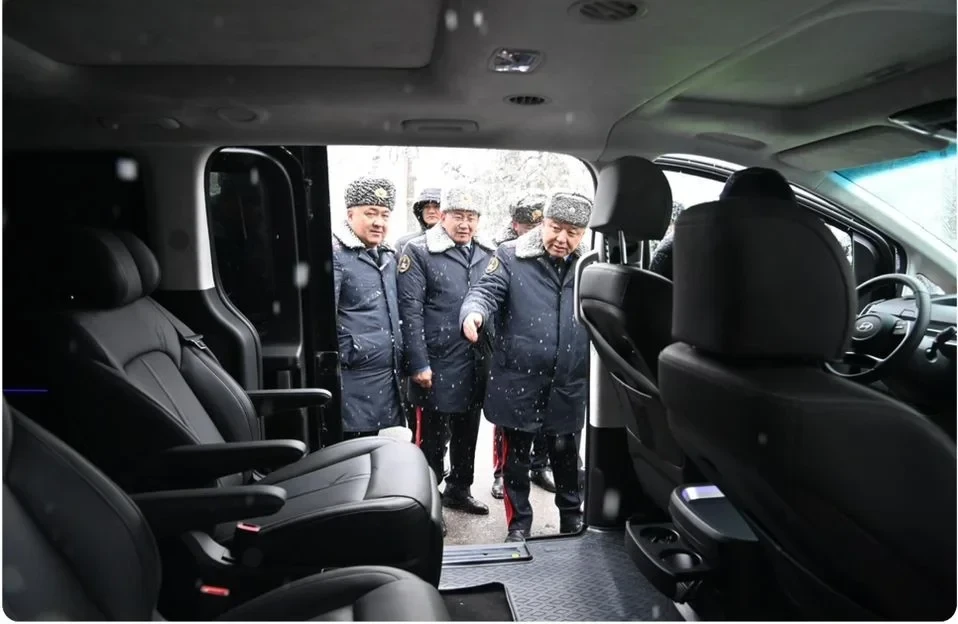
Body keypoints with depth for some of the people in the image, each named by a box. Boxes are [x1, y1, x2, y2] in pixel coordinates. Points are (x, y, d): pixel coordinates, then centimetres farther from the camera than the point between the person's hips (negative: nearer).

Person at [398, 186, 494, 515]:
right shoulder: (418, 251, -6)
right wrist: (419, 364, -15)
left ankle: (459, 490, 37)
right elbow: (410, 311, -11)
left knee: (467, 433, 18)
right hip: (438, 362, -5)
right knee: (433, 437, 7)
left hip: (477, 362, 5)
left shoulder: (487, 255, 9)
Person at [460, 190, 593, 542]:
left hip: (568, 387, 2)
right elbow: (487, 290, -14)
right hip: (518, 384, -2)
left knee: (565, 454, 20)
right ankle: (519, 523, 33)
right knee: (516, 457, 12)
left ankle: (572, 515, 44)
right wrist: (473, 313, -37)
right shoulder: (512, 257, -4)